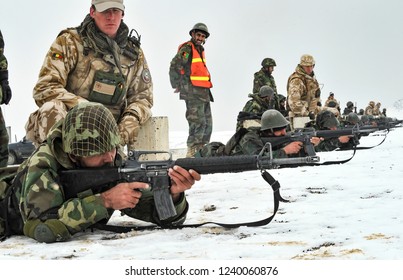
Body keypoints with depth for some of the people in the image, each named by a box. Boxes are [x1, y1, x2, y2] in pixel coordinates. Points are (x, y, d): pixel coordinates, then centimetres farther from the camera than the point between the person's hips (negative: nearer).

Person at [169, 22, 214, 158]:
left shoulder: (200, 50, 20)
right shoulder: (187, 49, -9)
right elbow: (174, 66, -16)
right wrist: (177, 85, -11)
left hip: (203, 92, 10)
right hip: (193, 92, -10)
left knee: (207, 124, 12)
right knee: (198, 123, -14)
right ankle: (192, 153, -11)